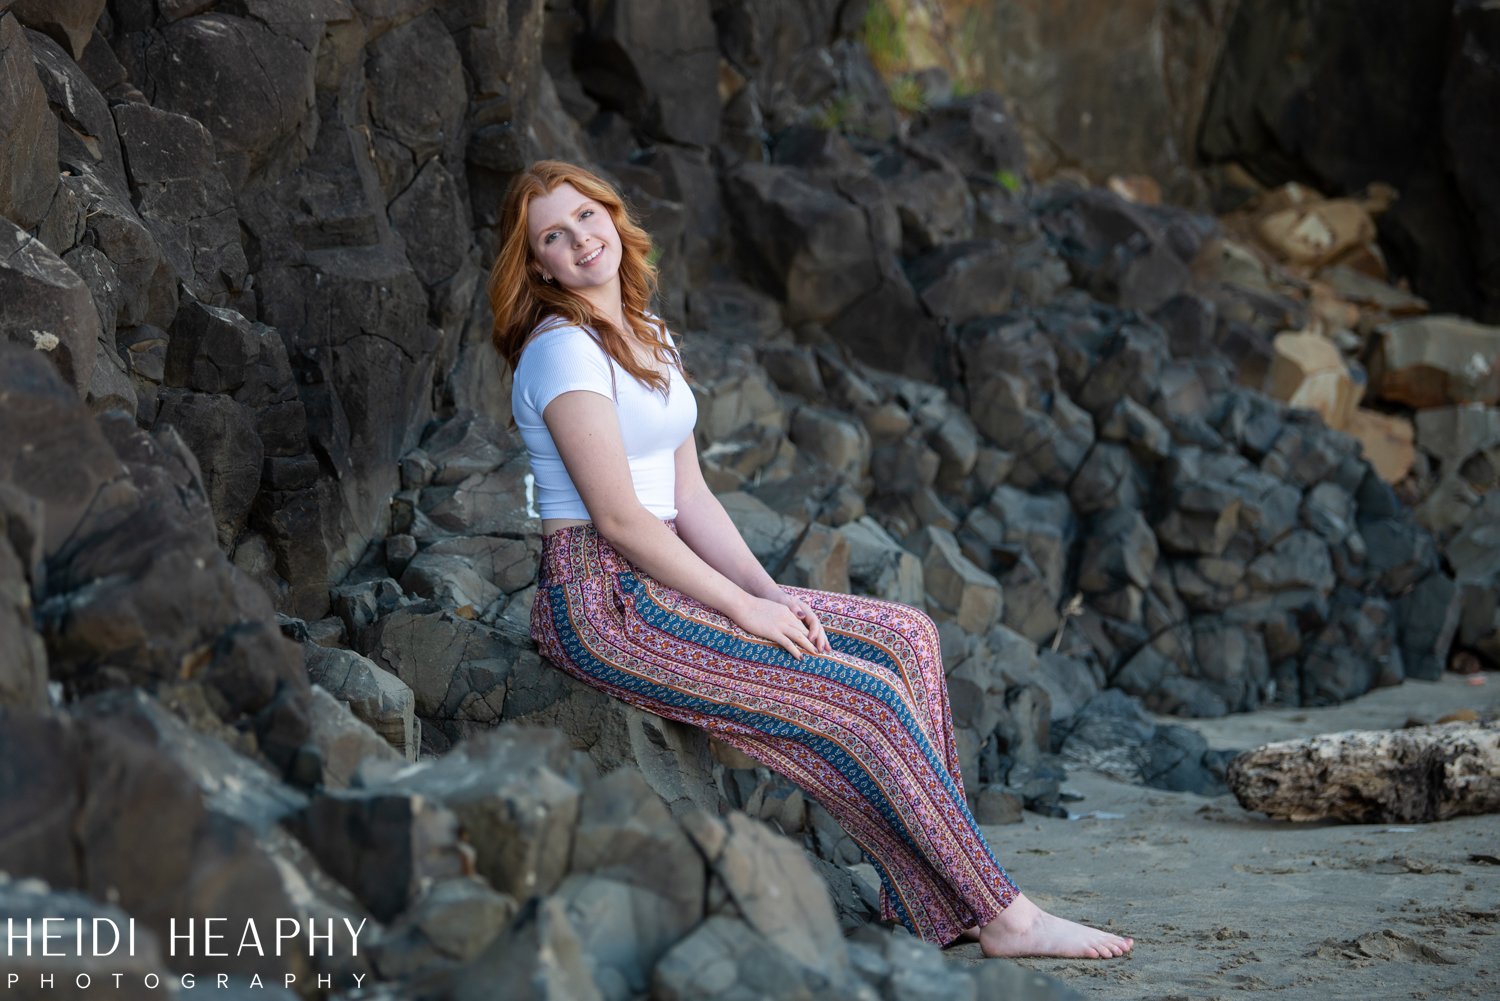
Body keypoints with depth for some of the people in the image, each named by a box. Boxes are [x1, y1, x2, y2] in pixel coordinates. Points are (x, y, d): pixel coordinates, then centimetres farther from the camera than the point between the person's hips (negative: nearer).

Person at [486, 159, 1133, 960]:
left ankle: (929, 900, -4)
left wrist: (769, 593, 0)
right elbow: (617, 516, -18)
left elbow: (689, 498, 13)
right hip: (602, 605, -9)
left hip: (664, 584, 9)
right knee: (864, 697, -17)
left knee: (906, 636, -1)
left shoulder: (649, 337, 15)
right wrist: (743, 609, -15)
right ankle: (1002, 916, -8)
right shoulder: (563, 351, -13)